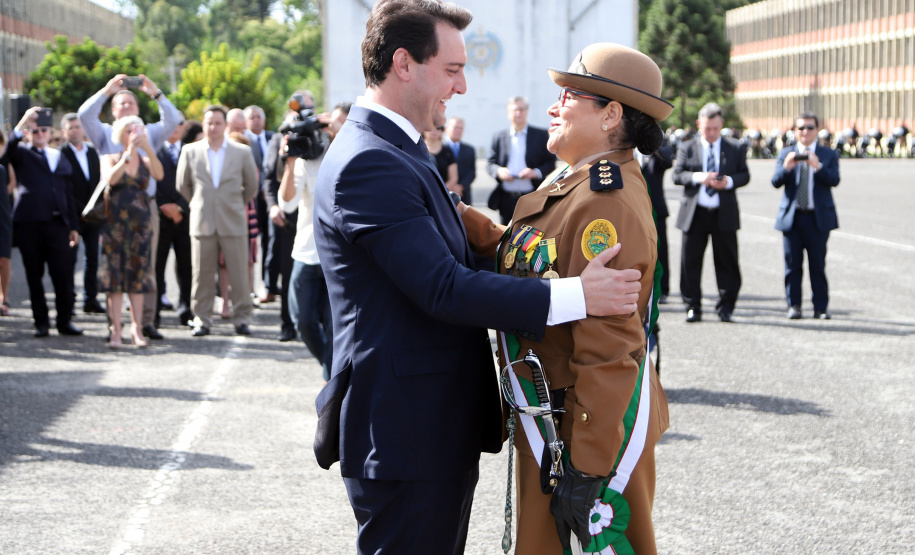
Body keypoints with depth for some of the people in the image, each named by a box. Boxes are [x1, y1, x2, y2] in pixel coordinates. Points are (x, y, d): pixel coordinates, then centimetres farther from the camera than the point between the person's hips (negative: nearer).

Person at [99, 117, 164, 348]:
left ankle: (137, 327, 4)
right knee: (115, 275, -4)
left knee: (138, 274, 1)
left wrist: (148, 149, -23)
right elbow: (111, 178, -16)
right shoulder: (110, 159, 5)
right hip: (115, 222, -2)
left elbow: (159, 175, -12)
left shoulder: (146, 161, 10)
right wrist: (128, 154, -18)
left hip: (140, 222, 2)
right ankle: (116, 330, -4)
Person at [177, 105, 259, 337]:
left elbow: (251, 185, 14)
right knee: (202, 274, 1)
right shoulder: (190, 151, 5)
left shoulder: (242, 152, 4)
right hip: (202, 223, 1)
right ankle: (202, 320, 10)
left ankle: (241, 318, 9)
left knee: (239, 273, -1)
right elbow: (182, 185, 15)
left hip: (233, 222, 0)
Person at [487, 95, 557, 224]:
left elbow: (551, 163, 5)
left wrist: (536, 172, -13)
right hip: (506, 199, 2)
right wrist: (498, 171, -9)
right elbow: (490, 163, 13)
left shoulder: (541, 135, 8)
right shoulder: (499, 137, 14)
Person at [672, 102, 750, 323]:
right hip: (695, 213, 0)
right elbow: (677, 175, -1)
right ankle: (692, 307, 11)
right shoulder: (687, 148, 6)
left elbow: (744, 175, 6)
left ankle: (725, 308, 11)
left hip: (724, 214, 0)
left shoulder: (734, 149, 8)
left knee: (727, 262, 3)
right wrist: (697, 177, -18)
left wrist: (729, 182, -14)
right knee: (690, 262, 1)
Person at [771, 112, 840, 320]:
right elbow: (776, 182, -2)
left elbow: (834, 180, -8)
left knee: (818, 265, 1)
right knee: (793, 265, 2)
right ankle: (793, 306, 9)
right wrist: (786, 167, -21)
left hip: (818, 218, -1)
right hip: (792, 217, 1)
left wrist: (818, 167, -25)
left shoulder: (828, 154, 8)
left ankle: (821, 308, 6)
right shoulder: (786, 153, 11)